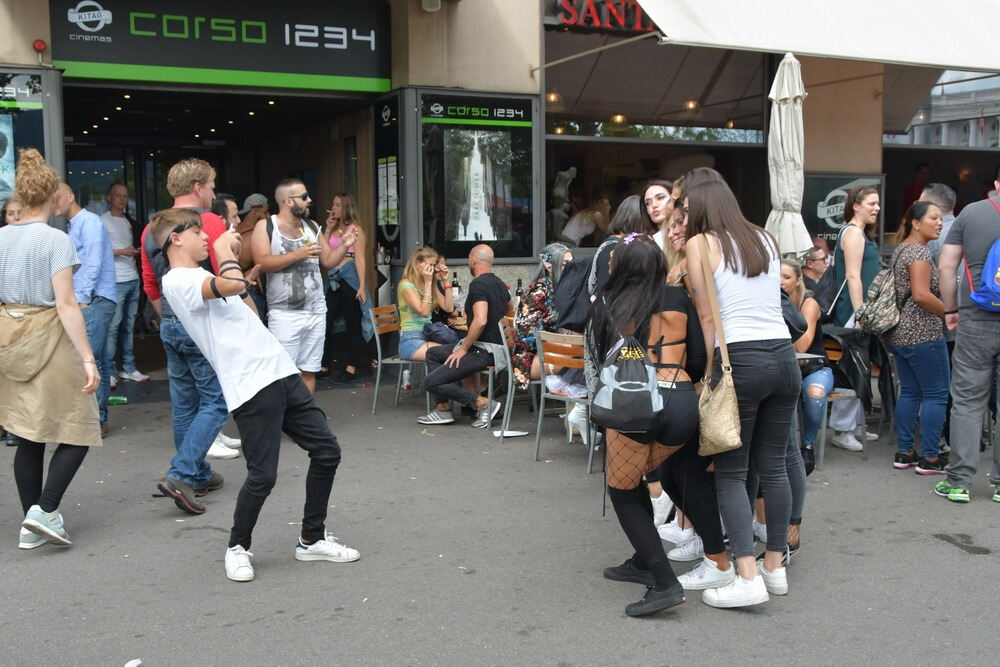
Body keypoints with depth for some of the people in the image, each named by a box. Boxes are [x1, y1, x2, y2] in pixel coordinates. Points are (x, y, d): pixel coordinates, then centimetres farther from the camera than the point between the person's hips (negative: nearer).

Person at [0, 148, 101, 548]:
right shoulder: (56, 240, -12)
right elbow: (66, 305, -18)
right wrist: (88, 358, -18)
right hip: (47, 338, -6)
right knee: (78, 431, 6)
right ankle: (45, 510, -7)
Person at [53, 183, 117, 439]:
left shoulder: (89, 222, -6)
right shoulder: (72, 226, 21)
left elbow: (93, 264, -14)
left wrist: (81, 298, -17)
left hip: (95, 300, -9)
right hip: (84, 301, 9)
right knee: (97, 361, 10)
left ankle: (96, 419, -10)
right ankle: (99, 418, 13)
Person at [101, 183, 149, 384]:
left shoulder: (128, 221, 19)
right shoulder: (103, 221, -4)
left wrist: (137, 252, 9)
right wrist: (121, 251, -16)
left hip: (133, 279, 7)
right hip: (116, 282, -7)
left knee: (128, 326, 9)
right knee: (113, 326, -8)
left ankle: (128, 368, 14)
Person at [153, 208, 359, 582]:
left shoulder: (200, 276, 24)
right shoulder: (177, 280, -7)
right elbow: (233, 285, -24)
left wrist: (247, 277, 26)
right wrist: (224, 250, -9)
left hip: (280, 372, 10)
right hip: (251, 386, -9)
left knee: (326, 451, 8)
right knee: (263, 475, -9)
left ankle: (312, 540, 22)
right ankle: (237, 549, 17)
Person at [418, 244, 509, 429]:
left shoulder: (478, 284, -16)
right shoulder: (499, 283, 13)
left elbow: (481, 321, -29)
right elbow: (509, 308, 34)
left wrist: (464, 348, -19)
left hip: (482, 351, -10)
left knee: (431, 382, -13)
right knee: (433, 353, 22)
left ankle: (483, 403, -11)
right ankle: (443, 409, 16)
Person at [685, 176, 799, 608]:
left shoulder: (700, 243, 1)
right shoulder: (765, 240, 17)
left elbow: (707, 317, -4)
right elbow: (771, 297, 13)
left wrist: (711, 371, -2)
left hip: (740, 360, -6)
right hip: (784, 355, 6)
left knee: (730, 471, 1)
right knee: (773, 466, 13)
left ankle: (748, 578, -4)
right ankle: (775, 567, 21)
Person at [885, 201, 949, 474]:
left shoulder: (900, 249, 15)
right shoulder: (919, 251, -15)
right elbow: (921, 294, -24)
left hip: (900, 334, 10)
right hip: (923, 336, -10)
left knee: (909, 392, 12)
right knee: (936, 395, -3)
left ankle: (905, 454, 15)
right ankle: (930, 459, -1)